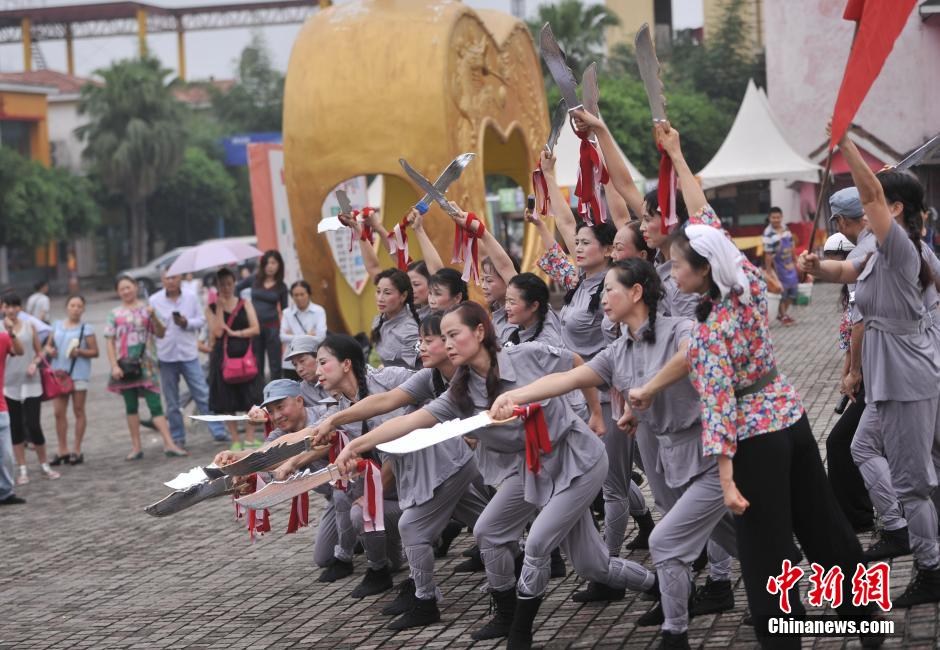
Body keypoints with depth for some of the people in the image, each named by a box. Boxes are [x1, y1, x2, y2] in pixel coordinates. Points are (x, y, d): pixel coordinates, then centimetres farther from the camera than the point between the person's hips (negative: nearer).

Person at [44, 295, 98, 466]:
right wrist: (49, 350, -5)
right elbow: (48, 344, 18)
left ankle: (77, 450, 10)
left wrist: (80, 352, -19)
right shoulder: (57, 325, 11)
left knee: (78, 410, 3)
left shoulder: (86, 328, -2)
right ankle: (63, 450, 11)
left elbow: (95, 352, -2)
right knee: (59, 412, 3)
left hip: (78, 373, -4)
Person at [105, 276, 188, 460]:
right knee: (131, 406, 7)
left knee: (155, 404, -8)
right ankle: (136, 447, 13)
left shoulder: (146, 309, 7)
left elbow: (161, 334, 6)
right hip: (126, 364, 1)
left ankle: (169, 444, -13)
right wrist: (114, 366, -7)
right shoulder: (115, 314, 6)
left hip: (146, 363, -1)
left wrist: (154, 317, -11)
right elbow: (110, 342, 3)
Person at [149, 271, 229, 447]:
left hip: (189, 354, 0)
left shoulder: (191, 297, 3)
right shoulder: (154, 301, 1)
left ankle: (218, 432, 3)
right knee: (172, 402, 7)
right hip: (166, 356, 0)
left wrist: (187, 323, -14)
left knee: (203, 395, -1)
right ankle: (177, 438, 16)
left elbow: (202, 320, 6)